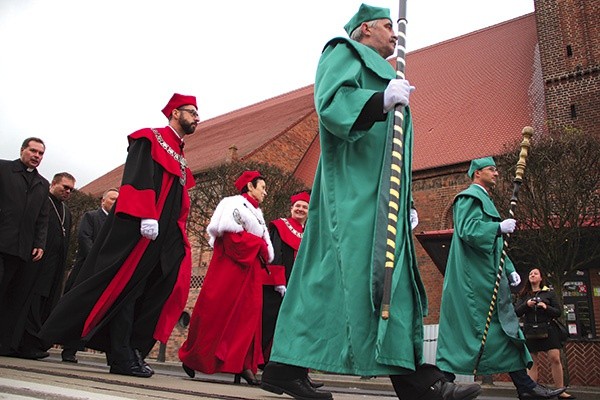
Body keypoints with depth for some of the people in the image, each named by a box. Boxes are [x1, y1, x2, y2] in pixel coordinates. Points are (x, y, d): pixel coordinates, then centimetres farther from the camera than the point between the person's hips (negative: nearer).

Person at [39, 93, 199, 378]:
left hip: (164, 236, 8)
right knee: (126, 287, -8)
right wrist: (147, 215, -24)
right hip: (140, 228, -8)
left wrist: (179, 236, 13)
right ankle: (123, 355, -7)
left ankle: (128, 353, 1)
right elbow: (137, 177, -13)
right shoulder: (150, 139, 3)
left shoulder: (179, 157, 26)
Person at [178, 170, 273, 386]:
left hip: (251, 269, 7)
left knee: (248, 315, -2)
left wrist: (261, 252, -4)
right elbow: (230, 232, -16)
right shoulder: (234, 203, 0)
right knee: (217, 311, -4)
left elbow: (267, 250, 17)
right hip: (229, 265, -7)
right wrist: (258, 246, -9)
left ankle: (243, 365, -4)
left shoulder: (257, 214, 23)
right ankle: (191, 357, 10)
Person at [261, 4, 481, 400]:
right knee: (368, 267, -17)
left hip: (378, 193, 9)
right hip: (354, 186, -9)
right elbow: (329, 101, -12)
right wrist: (381, 100, -27)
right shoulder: (346, 52, 10)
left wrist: (406, 203, 22)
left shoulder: (380, 74, 36)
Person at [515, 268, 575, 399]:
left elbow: (558, 312, 5)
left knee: (555, 359, -10)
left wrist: (546, 307, -14)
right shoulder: (524, 295, 13)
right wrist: (526, 305, -12)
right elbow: (516, 313, 6)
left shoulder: (549, 293, 9)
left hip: (548, 329, -1)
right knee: (533, 361, 1)